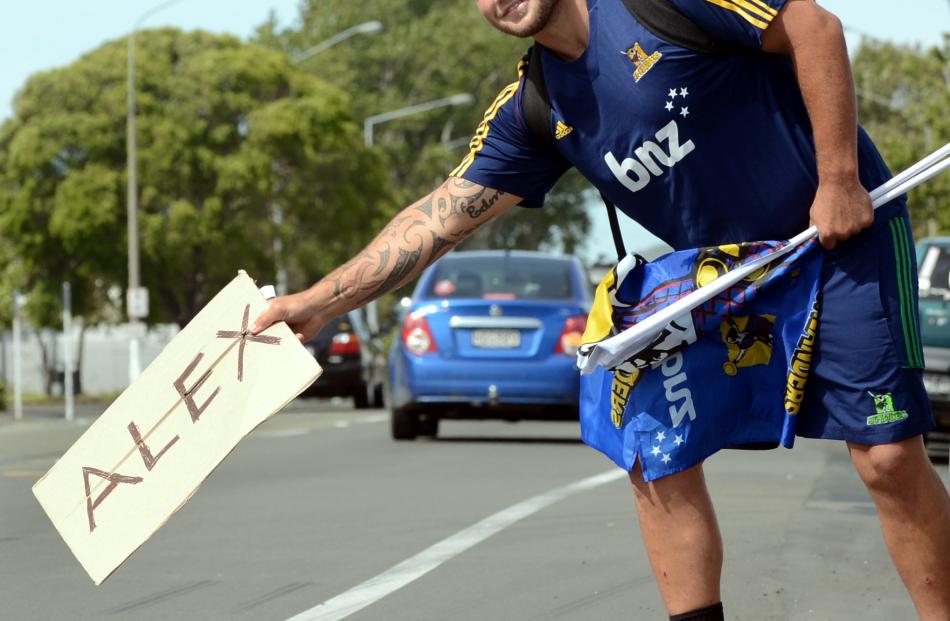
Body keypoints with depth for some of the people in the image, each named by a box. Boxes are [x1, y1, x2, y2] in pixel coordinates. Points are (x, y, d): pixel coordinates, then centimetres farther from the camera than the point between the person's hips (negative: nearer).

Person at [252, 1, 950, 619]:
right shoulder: (533, 110, 0)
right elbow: (442, 215, 1)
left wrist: (839, 179, -18)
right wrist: (319, 302, -5)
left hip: (843, 227, -7)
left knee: (888, 456, -11)